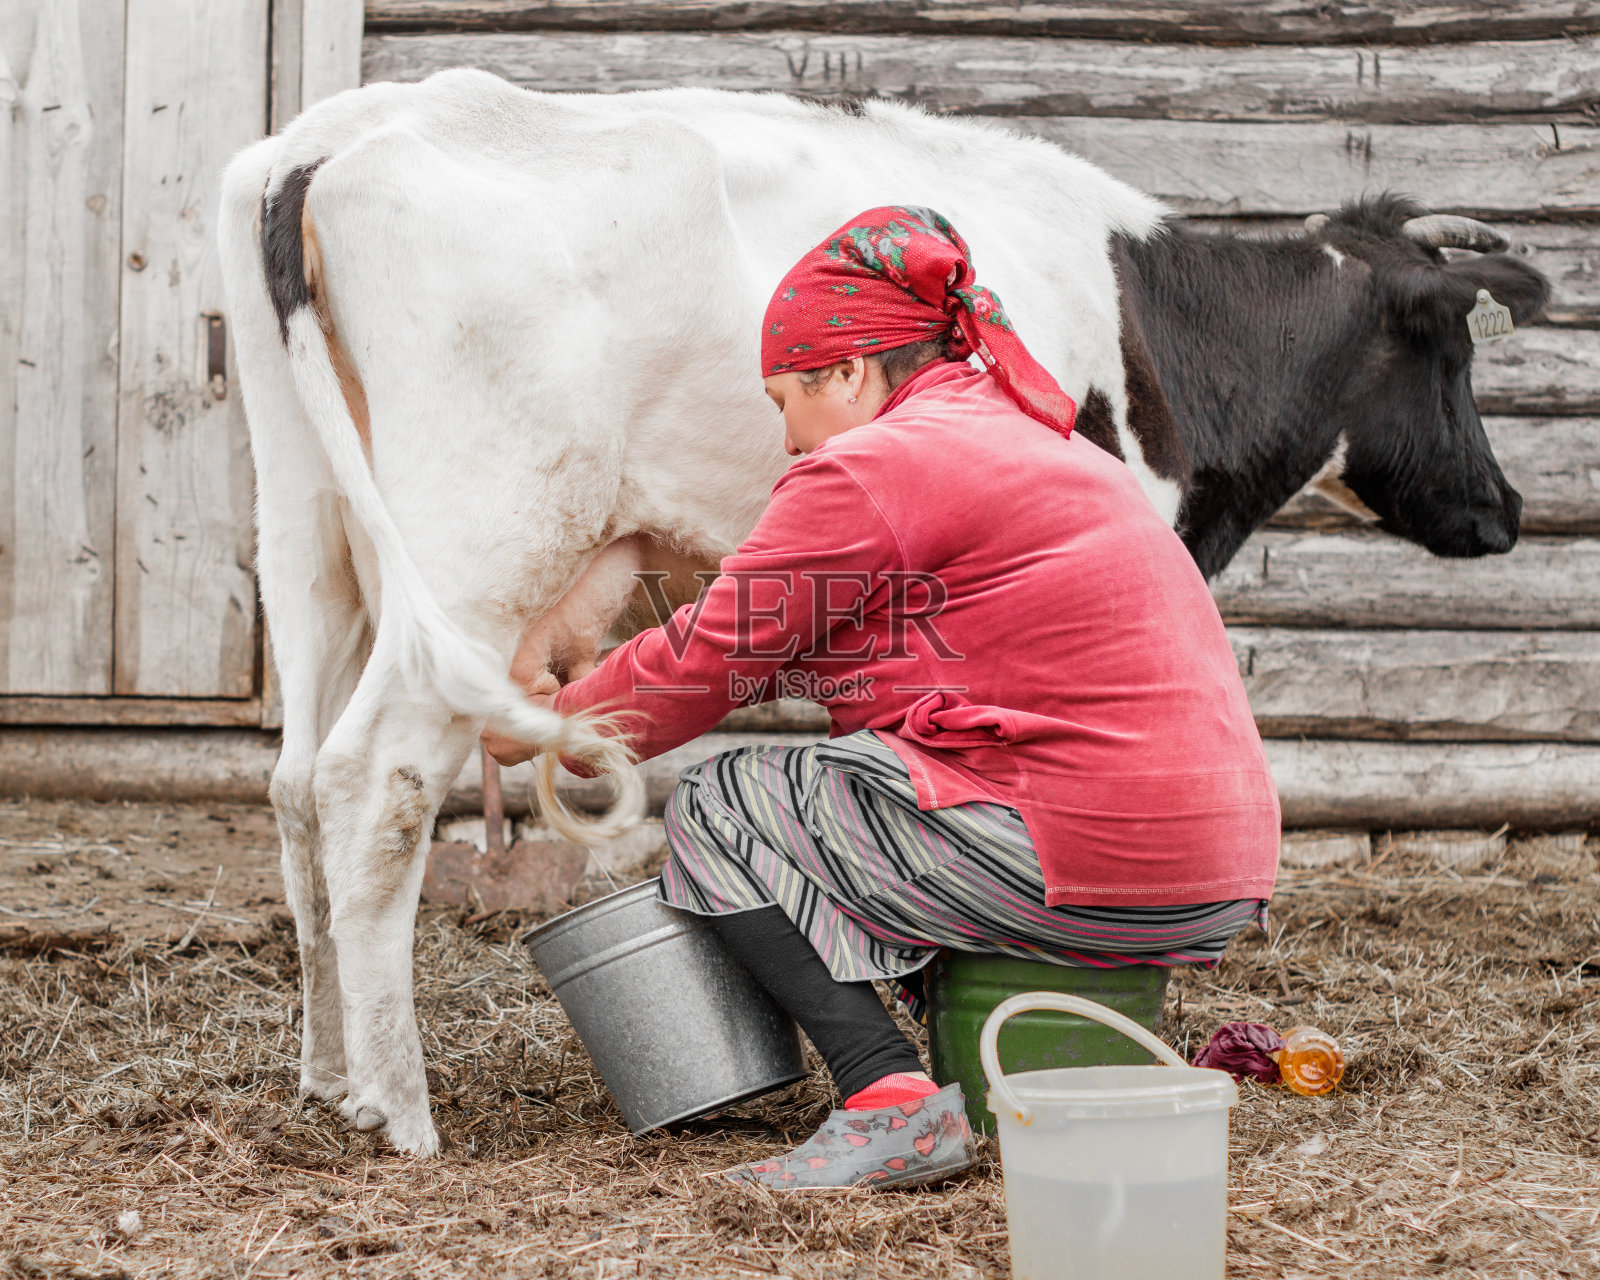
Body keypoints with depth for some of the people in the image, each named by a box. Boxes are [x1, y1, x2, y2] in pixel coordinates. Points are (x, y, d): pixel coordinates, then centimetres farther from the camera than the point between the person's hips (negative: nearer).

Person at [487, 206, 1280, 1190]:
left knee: (714, 809, 5)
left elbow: (706, 664, 3)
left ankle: (896, 1105, -10)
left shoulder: (872, 471, -6)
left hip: (1087, 869, -9)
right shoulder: (1034, 444, 23)